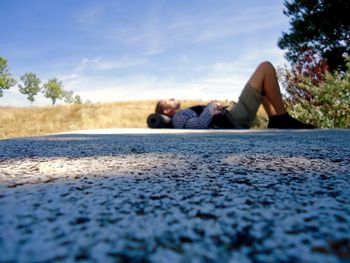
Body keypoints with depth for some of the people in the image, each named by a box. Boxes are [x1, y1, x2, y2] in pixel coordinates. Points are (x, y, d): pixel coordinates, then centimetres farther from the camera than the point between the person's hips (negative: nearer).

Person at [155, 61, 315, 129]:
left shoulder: (183, 115, 23)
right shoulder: (178, 118, -5)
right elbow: (201, 124, -24)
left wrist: (215, 107, 5)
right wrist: (211, 105, -9)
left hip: (231, 117, 10)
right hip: (233, 120, -10)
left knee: (264, 84, 28)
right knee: (266, 67, -7)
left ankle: (275, 120, 8)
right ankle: (284, 119, -6)